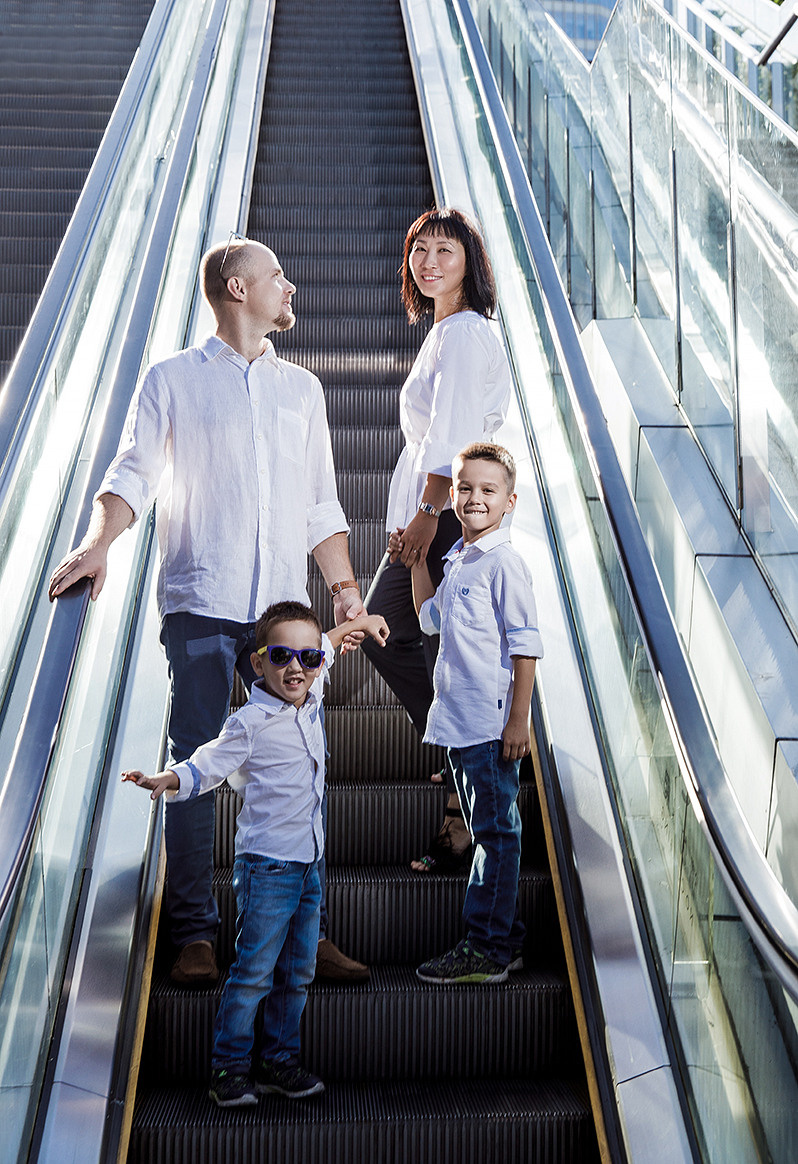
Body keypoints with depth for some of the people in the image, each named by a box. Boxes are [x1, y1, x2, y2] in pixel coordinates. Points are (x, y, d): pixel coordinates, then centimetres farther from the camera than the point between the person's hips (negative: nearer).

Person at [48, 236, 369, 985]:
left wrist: (345, 589, 12)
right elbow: (133, 473, -1)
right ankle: (193, 934, 8)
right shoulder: (173, 380, 8)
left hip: (284, 607, 4)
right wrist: (98, 543, -19)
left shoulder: (302, 388, 20)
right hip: (200, 605, -3)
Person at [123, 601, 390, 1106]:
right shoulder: (251, 723, -13)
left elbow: (321, 652, 27)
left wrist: (355, 623, 35)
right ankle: (230, 1067, 8)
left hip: (309, 865, 7)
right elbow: (206, 767, -11)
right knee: (254, 970, -4)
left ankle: (278, 1060, 23)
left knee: (297, 971, 11)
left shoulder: (311, 699, 7)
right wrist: (164, 779, -28)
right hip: (267, 865, -7)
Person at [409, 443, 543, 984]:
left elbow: (525, 646, -15)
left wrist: (518, 720, -18)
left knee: (496, 832, -1)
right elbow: (431, 618, 30)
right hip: (457, 721, 9)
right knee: (487, 831, 15)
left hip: (492, 723, -9)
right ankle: (506, 940, 25)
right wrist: (417, 562, 23)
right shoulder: (457, 559, 14)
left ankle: (487, 950, 6)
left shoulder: (504, 562, -11)